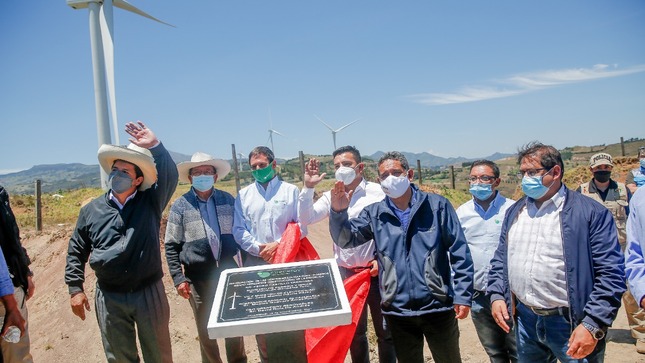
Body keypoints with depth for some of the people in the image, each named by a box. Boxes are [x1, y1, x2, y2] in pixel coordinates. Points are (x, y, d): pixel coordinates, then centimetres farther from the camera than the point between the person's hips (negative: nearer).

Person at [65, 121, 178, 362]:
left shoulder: (150, 203, -4)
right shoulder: (92, 210, 2)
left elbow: (170, 177, -22)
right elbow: (76, 252, 7)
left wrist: (155, 146, -35)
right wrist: (75, 289, 3)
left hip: (149, 293, -1)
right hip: (109, 297, 2)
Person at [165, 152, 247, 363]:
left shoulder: (228, 200, 4)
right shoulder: (180, 206, -3)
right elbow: (171, 246, -2)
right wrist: (178, 278, -9)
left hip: (229, 272, 2)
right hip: (198, 277, -2)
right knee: (205, 329, 12)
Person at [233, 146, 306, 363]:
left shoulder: (291, 190, 5)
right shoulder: (244, 195, 10)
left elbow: (301, 225, -1)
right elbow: (239, 230, 4)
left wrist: (279, 244, -13)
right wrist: (258, 248, -10)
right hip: (255, 263, 2)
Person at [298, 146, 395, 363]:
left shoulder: (377, 192, -6)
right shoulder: (331, 196, 3)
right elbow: (305, 219, -6)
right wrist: (308, 187, -15)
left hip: (376, 270, -3)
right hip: (346, 272, 3)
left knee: (385, 330, 10)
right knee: (354, 331, 19)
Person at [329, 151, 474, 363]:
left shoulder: (437, 206, -5)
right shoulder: (374, 213, 2)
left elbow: (459, 254, -4)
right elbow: (346, 239, -7)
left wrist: (463, 295, -9)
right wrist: (338, 213, -25)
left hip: (438, 307, -2)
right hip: (397, 311, 2)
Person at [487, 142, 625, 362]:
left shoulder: (591, 213, -9)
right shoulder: (514, 211, 8)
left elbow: (611, 274, -12)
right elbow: (500, 259, 13)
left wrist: (593, 326, -17)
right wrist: (496, 296, 0)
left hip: (571, 323, -5)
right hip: (525, 319, 5)